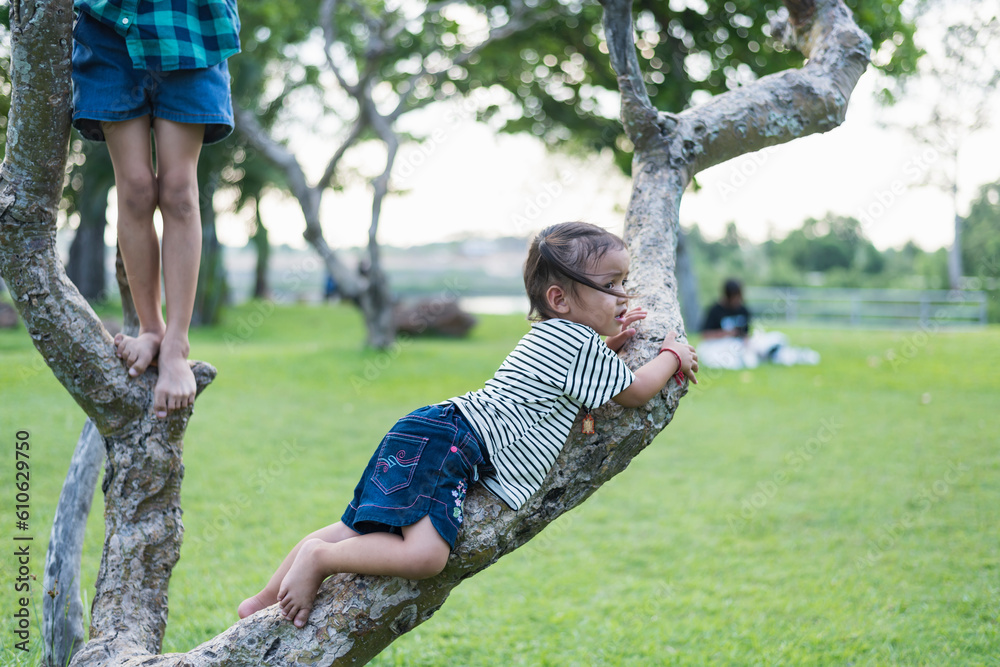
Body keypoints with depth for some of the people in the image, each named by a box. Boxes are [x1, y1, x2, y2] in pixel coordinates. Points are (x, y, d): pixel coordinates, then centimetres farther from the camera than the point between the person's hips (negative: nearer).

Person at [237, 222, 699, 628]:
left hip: (430, 430, 10)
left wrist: (610, 343, 36)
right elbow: (634, 393, 7)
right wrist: (672, 356, 23)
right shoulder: (579, 341, -3)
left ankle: (265, 601, 8)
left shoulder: (548, 334, 26)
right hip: (448, 440, -10)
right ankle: (320, 558, -20)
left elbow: (578, 371, 48)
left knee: (356, 530, 8)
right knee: (424, 554, -27)